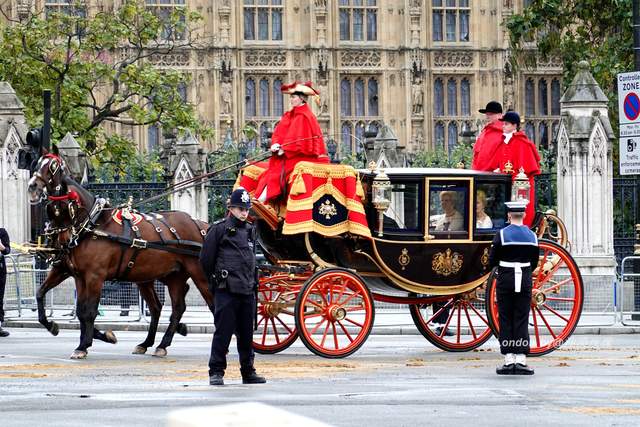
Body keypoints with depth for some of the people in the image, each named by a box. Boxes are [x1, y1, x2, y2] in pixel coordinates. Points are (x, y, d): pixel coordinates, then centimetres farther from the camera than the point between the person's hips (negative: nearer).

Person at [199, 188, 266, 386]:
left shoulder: (250, 231, 16)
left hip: (247, 290, 6)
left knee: (246, 334, 10)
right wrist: (217, 279, 5)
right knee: (223, 332, -6)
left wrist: (252, 282, 16)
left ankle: (248, 372, 18)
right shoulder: (219, 230, -3)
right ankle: (216, 372, -1)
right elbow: (206, 259, -2)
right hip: (226, 290, -6)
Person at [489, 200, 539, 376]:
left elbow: (491, 261, -5)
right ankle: (521, 359, -2)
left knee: (506, 321, 3)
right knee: (522, 320, 3)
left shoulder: (502, 234, -7)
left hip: (505, 282, -2)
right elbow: (534, 263, 10)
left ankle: (509, 360, -1)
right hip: (525, 282, 2)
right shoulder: (531, 236, 3)